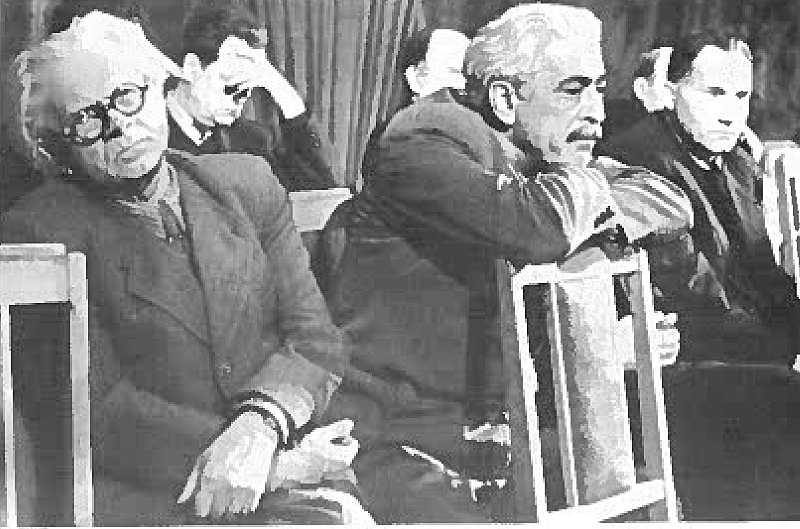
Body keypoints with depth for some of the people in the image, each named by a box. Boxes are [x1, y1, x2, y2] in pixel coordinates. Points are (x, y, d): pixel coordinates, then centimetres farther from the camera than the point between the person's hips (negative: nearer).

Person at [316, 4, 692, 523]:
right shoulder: (420, 144, -15)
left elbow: (671, 204, 5)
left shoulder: (542, 160, 9)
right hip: (391, 444, -7)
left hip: (496, 437, 8)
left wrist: (583, 210, -13)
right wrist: (589, 186, -9)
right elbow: (538, 227, -31)